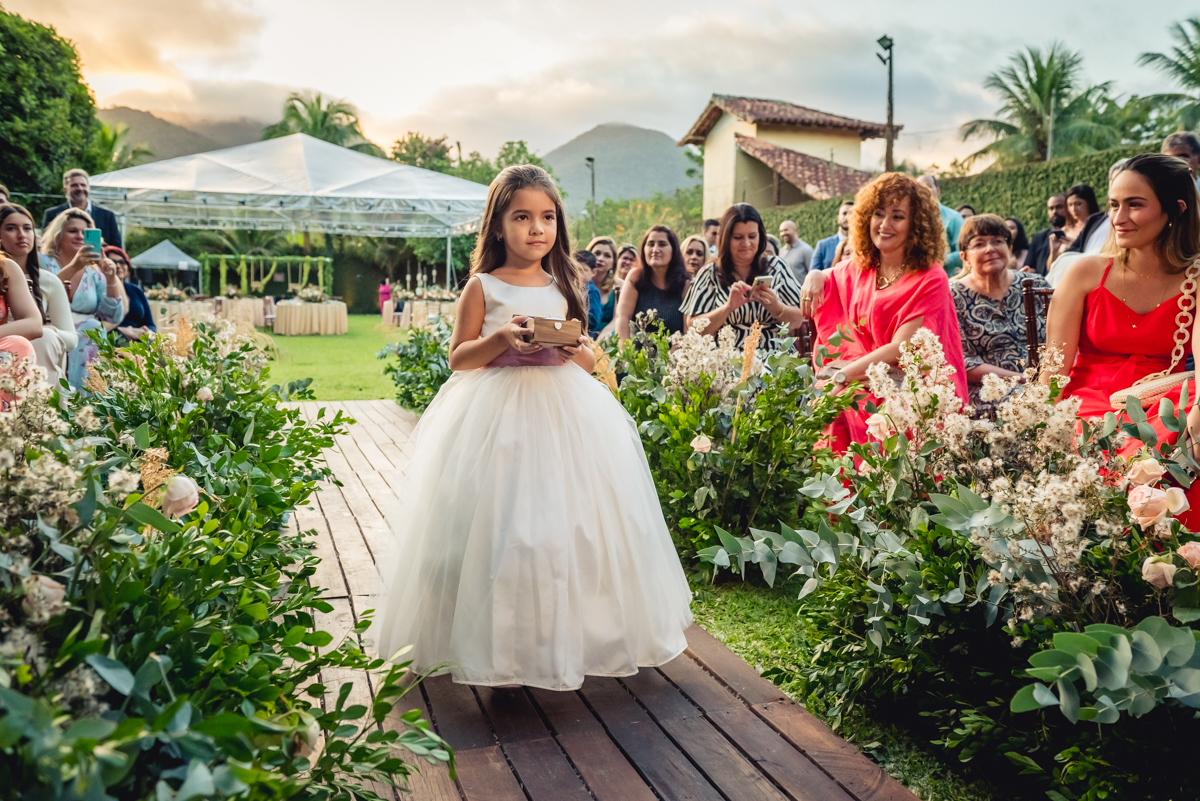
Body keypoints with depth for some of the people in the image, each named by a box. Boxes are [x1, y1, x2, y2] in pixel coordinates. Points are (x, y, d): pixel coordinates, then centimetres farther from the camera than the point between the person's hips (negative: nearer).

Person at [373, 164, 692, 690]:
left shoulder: (565, 286, 10)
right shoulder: (483, 287, 1)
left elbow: (588, 360, 14)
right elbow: (458, 359, 1)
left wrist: (572, 348, -8)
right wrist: (500, 339, -15)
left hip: (564, 414, 3)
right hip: (498, 415, -3)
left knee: (568, 522, 2)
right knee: (499, 525, -6)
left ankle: (566, 638, 18)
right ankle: (500, 648, 7)